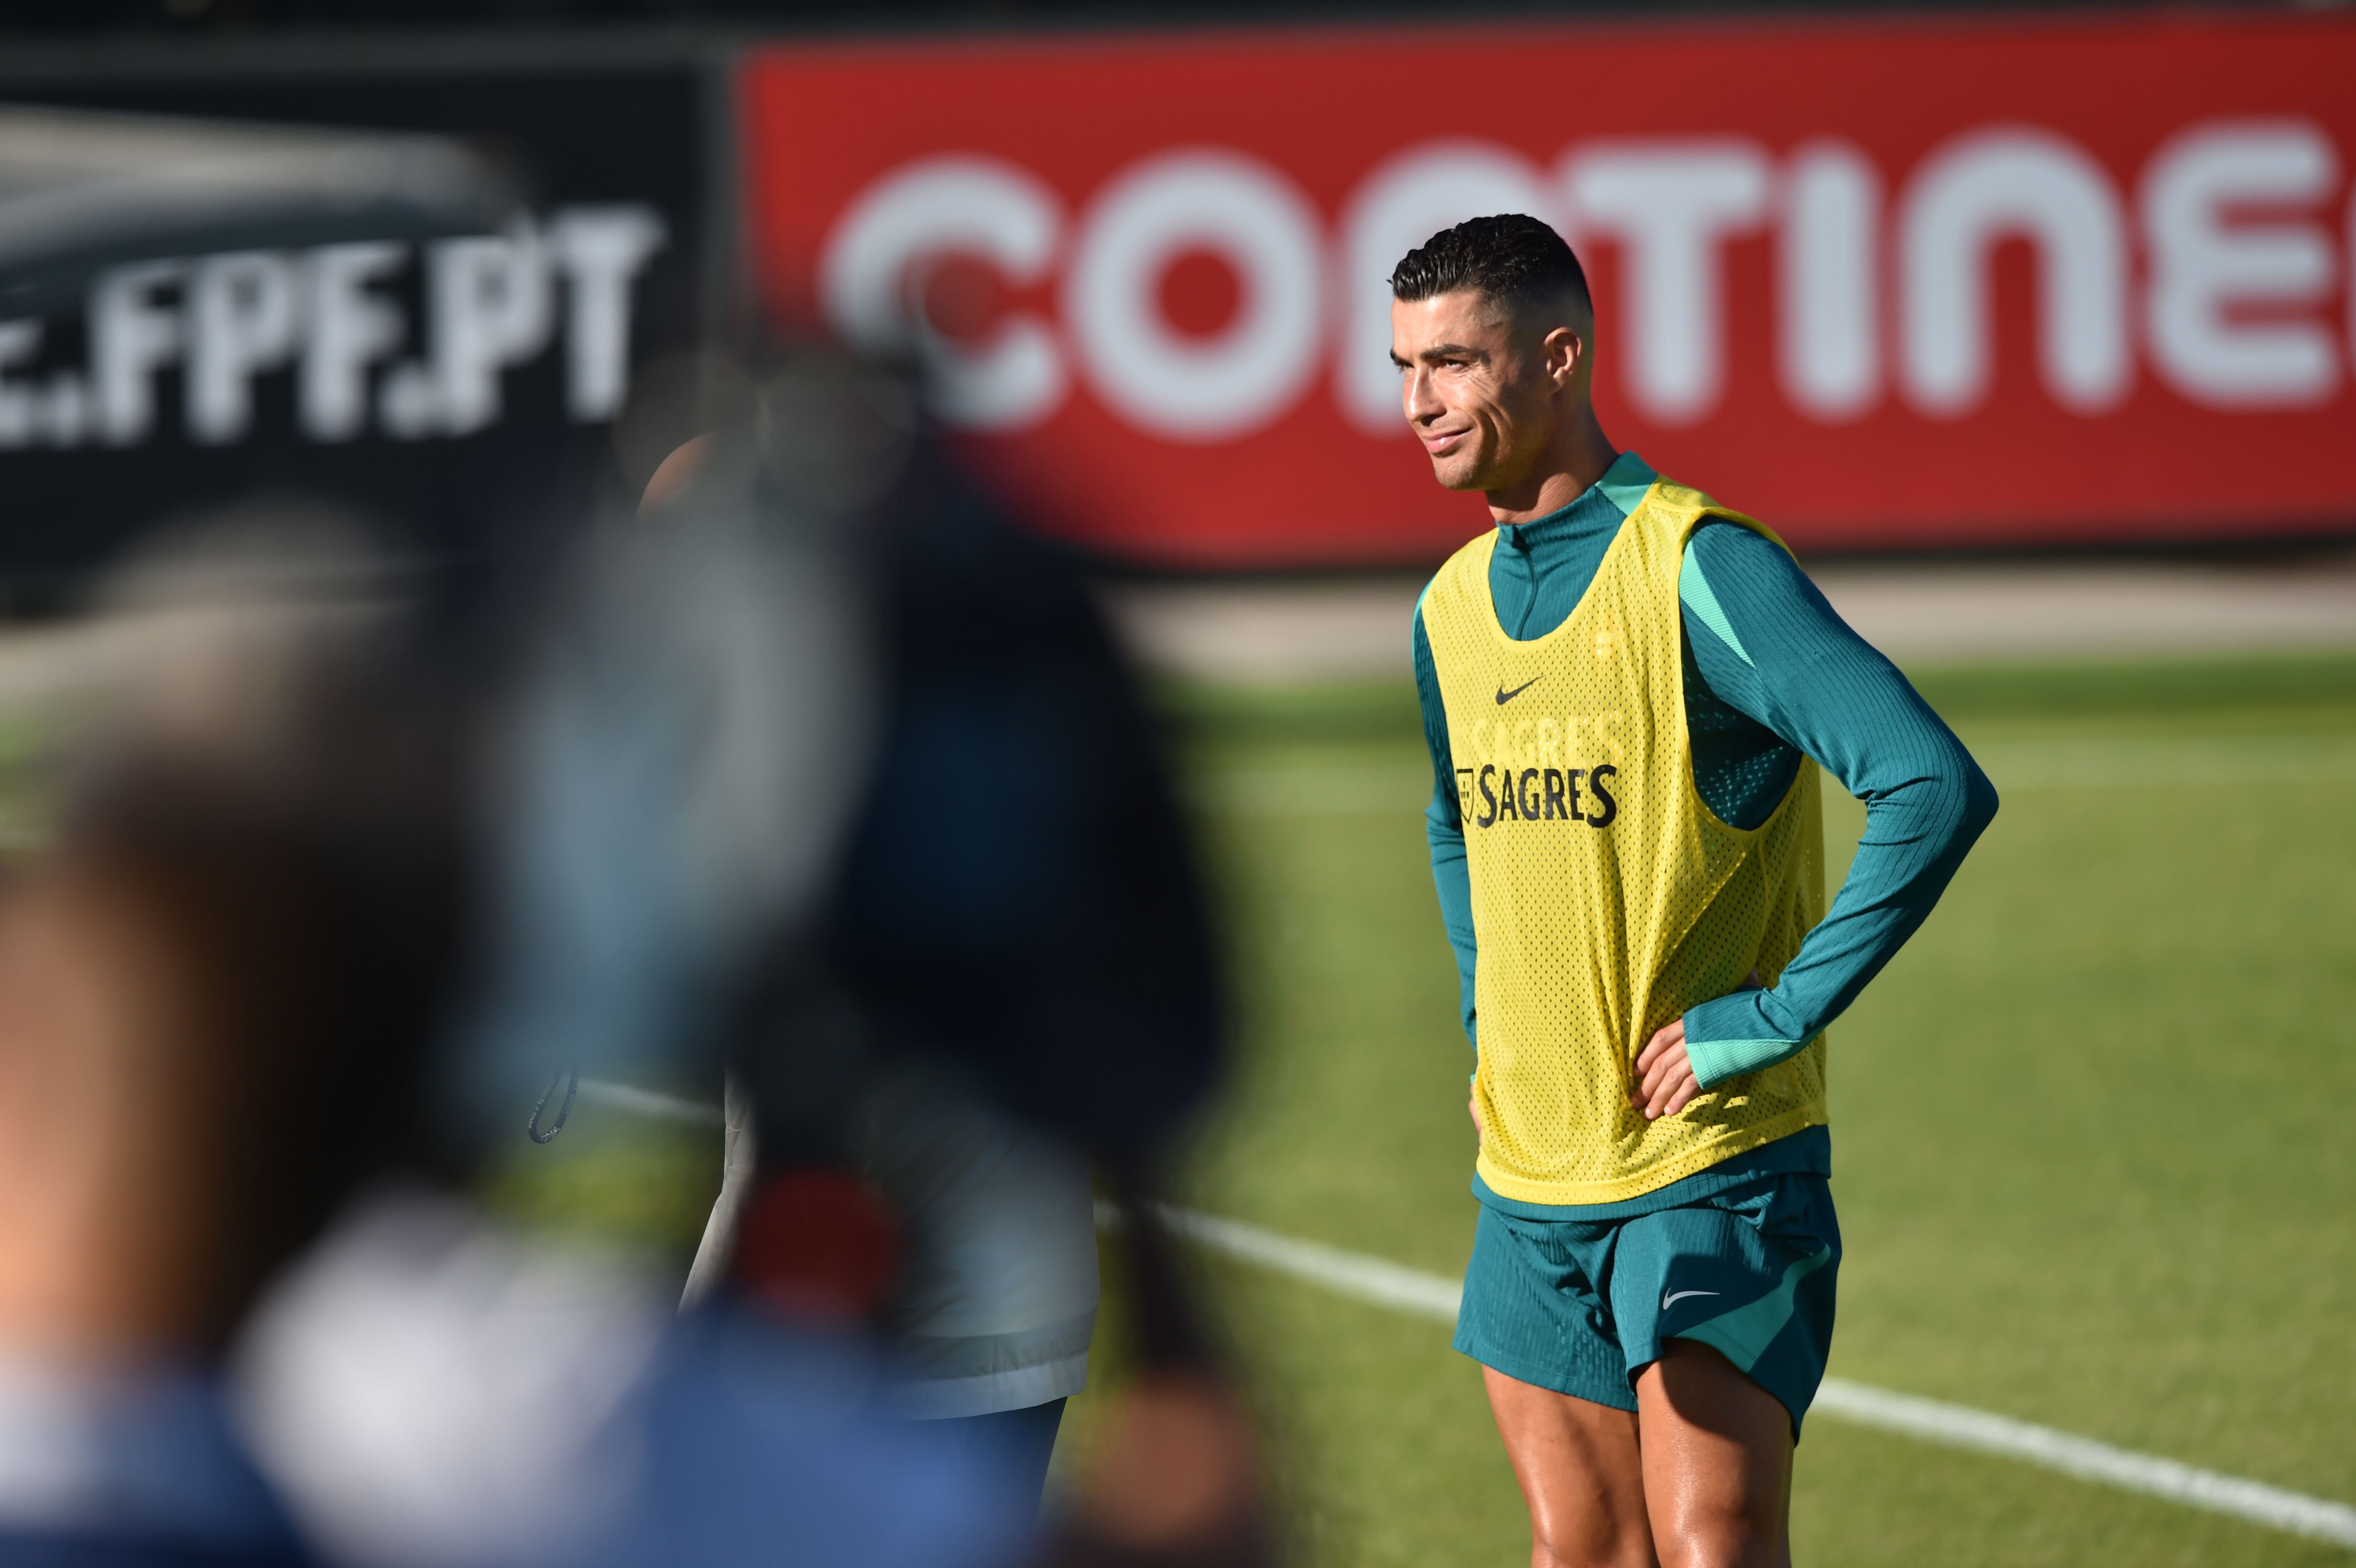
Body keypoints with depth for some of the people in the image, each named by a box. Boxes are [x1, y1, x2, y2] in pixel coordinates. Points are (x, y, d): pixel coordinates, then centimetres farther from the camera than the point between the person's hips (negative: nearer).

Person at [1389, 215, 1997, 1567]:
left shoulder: (1700, 568, -14)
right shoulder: (1454, 602, 10)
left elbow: (1937, 789, -23)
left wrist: (1780, 1014, -20)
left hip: (1716, 1165, -7)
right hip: (1528, 1174, 7)